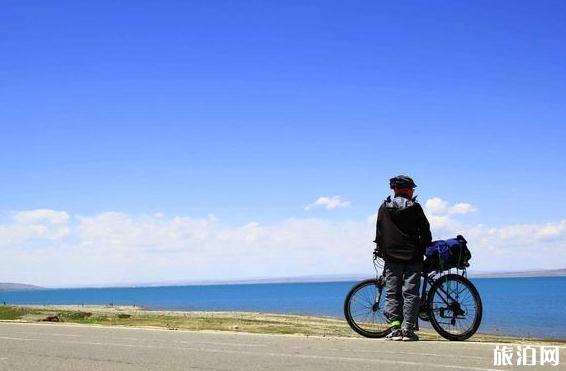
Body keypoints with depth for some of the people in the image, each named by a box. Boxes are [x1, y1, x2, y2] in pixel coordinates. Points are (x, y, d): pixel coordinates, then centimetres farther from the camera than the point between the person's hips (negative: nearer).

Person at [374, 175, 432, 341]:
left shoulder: (384, 207, 4)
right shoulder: (415, 207, -1)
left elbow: (379, 233, 9)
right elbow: (425, 232, 2)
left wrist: (380, 250, 19)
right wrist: (427, 251, 15)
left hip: (391, 257, 1)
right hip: (413, 257, -1)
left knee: (392, 293, 5)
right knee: (410, 293, 0)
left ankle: (395, 328, -2)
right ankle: (408, 329, -5)